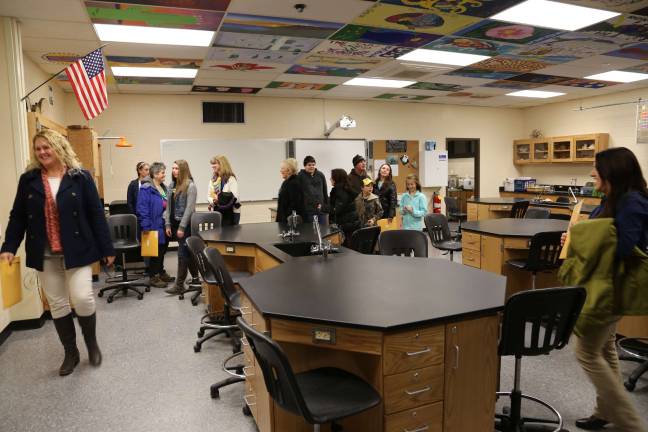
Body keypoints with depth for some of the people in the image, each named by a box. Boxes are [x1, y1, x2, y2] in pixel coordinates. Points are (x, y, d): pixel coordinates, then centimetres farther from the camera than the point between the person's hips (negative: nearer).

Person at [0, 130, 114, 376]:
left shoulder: (80, 177, -4)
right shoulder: (28, 180, 5)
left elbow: (96, 214, -4)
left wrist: (107, 249, -4)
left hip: (77, 250, -3)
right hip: (45, 254, 3)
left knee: (82, 298, -10)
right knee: (57, 304, 10)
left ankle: (92, 342, 18)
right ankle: (71, 353, 26)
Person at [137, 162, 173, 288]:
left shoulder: (163, 187, 13)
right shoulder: (146, 188, -14)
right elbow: (142, 208, -19)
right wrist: (146, 226, -22)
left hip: (164, 226, 8)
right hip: (155, 226, -8)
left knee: (163, 249, 16)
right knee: (156, 251, -1)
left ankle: (161, 273, 29)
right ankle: (153, 277, 11)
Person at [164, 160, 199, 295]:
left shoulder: (190, 186, -11)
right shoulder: (171, 185, 11)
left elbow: (189, 208, -15)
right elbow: (169, 207, 13)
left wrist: (182, 227, -18)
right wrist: (167, 224, 6)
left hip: (186, 224, -7)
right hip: (175, 223, 7)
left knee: (182, 253, -5)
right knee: (188, 253, 14)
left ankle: (179, 285, 0)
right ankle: (195, 277, 27)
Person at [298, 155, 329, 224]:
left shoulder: (320, 175, 10)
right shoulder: (300, 176, -2)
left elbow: (325, 192, 14)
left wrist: (326, 206, 12)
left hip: (321, 209, 4)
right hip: (308, 210, -4)